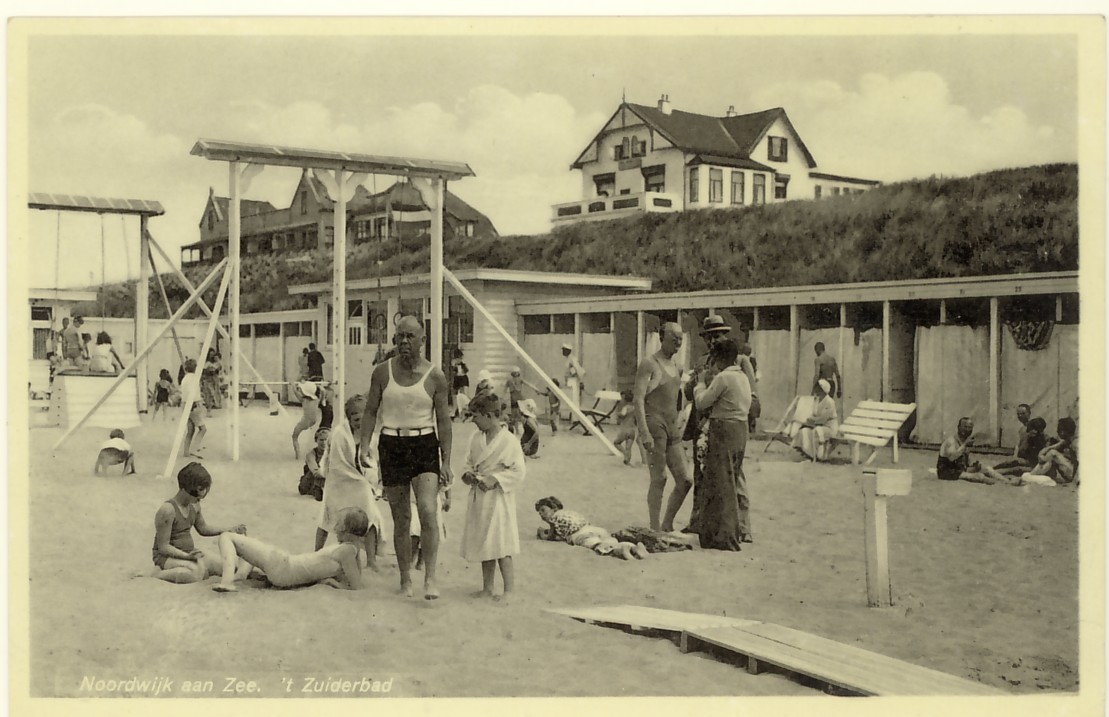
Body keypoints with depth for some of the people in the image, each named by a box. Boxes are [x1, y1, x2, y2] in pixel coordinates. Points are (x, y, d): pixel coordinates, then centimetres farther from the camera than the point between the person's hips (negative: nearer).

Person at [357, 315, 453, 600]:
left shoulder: (435, 376, -2)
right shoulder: (382, 372, 3)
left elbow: (443, 420, 1)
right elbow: (370, 412, 8)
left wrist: (446, 462, -2)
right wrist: (363, 449, 0)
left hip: (425, 445, -2)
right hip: (392, 445, 2)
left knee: (427, 510, -18)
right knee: (401, 518, 6)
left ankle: (430, 576, -12)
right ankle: (405, 579, 17)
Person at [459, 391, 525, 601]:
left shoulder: (509, 441, -14)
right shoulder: (477, 438, 8)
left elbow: (518, 471, -14)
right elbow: (469, 462, 18)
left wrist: (495, 479, -19)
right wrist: (468, 474, -2)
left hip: (498, 498, -7)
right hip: (478, 497, 7)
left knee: (500, 545, -6)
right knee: (483, 544, 13)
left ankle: (509, 589, 4)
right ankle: (487, 588, 24)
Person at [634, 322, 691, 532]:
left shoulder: (675, 365, 16)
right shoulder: (649, 364, -8)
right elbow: (638, 399, -15)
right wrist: (644, 432, -23)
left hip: (672, 427, 8)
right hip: (655, 425, -8)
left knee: (684, 480, 5)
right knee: (659, 479, -7)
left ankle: (667, 525, 17)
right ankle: (655, 528, 1)